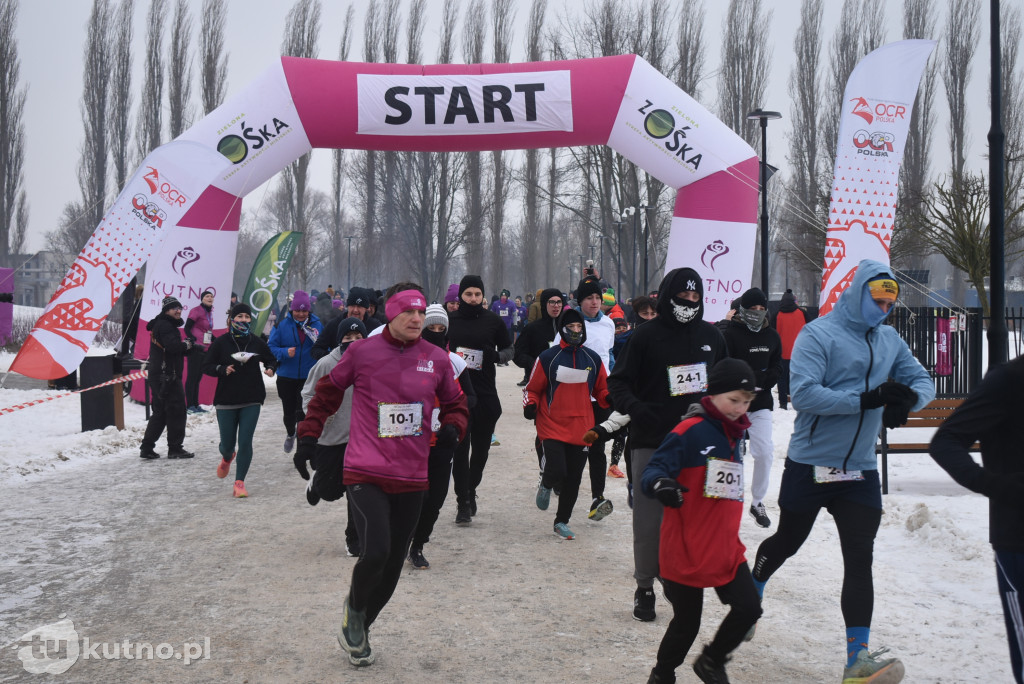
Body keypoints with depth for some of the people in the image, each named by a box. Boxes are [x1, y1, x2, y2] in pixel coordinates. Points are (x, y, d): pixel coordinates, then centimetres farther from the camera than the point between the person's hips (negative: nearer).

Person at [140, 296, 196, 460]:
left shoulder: (163, 325, 21)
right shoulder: (164, 326, -12)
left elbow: (178, 350, 20)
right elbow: (173, 346, -26)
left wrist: (188, 347, 4)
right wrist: (187, 345, -9)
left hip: (158, 377, 11)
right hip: (167, 377, -11)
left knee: (160, 412, 15)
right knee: (176, 411, -3)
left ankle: (147, 448, 16)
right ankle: (175, 448, 1)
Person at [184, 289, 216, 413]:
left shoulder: (209, 313, 16)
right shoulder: (196, 311, -8)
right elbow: (187, 328, -12)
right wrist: (194, 341, -22)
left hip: (205, 349, 8)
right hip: (195, 349, -8)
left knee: (198, 377, 11)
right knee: (192, 376, -6)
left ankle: (195, 404, 15)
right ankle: (189, 405, -5)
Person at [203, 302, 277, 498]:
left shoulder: (257, 342, 3)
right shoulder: (221, 342, -3)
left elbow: (271, 359, 16)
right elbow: (206, 365, 0)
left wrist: (270, 368, -7)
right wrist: (223, 369, -19)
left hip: (251, 400, 1)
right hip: (226, 400, -1)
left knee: (245, 442, -7)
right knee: (228, 443, 6)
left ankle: (239, 482, 1)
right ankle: (227, 457, 45)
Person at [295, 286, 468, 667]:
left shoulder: (437, 360, 5)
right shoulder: (362, 352, -3)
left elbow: (455, 403, 19)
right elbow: (328, 391, 11)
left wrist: (452, 427, -1)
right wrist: (309, 434, 9)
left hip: (412, 478, 4)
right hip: (366, 473, -4)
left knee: (393, 566, 9)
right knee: (376, 552, -21)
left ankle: (360, 627, 34)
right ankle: (355, 608, 13)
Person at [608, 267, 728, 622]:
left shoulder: (710, 336, 10)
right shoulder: (646, 336, -3)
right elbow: (618, 381, -2)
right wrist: (635, 408, -20)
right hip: (652, 442, -3)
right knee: (649, 519, 1)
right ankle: (645, 588, 14)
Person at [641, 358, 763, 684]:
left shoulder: (734, 433, 10)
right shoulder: (690, 431, -15)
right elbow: (653, 470, -22)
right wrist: (659, 484, -44)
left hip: (726, 546, 7)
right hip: (685, 549, -6)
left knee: (749, 608, -3)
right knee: (687, 623, 6)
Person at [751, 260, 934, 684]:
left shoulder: (889, 340, 6)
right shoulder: (818, 335, -13)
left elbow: (923, 382, 8)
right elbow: (804, 394, -23)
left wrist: (908, 398, -16)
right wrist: (866, 399, -28)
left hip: (860, 470, 4)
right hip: (809, 465, -4)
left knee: (859, 559, -3)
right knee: (787, 542, 16)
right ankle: (752, 591, 45)